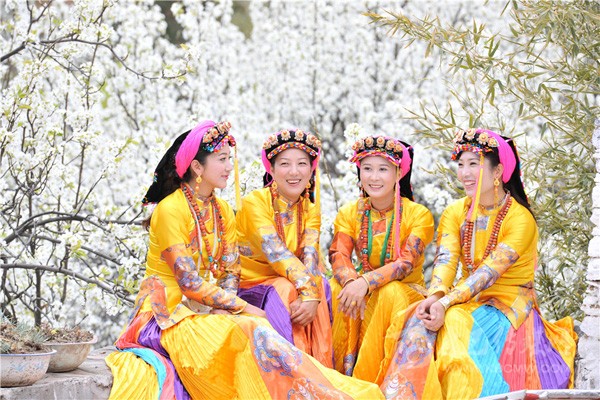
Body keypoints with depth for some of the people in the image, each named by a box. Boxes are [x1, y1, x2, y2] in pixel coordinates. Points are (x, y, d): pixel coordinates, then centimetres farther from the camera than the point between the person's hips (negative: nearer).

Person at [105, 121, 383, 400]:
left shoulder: (222, 211, 10)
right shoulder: (170, 209, -13)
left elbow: (231, 272, 6)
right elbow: (189, 282, -18)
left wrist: (226, 306, -15)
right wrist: (243, 308, -17)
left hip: (213, 310, 7)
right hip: (171, 311, -7)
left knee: (256, 331, -22)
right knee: (248, 331, -29)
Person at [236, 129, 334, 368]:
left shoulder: (310, 210, 5)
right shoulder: (254, 203, -11)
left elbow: (310, 255, -13)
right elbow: (276, 253, -23)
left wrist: (312, 296, -32)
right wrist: (308, 289, -36)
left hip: (287, 284, 5)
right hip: (250, 285, -4)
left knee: (321, 287, -25)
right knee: (285, 291, -33)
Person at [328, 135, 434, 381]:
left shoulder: (418, 214, -8)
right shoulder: (349, 213, 2)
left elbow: (406, 263, -20)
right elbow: (338, 256, -11)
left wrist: (365, 283, -37)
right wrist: (351, 282, -35)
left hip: (406, 291, -2)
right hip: (361, 289, 3)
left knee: (390, 293, -36)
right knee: (335, 288, -29)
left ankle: (364, 382, -31)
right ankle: (340, 375, -22)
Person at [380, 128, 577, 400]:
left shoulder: (520, 219, -12)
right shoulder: (455, 212, 6)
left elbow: (490, 271, -22)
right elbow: (446, 259, -8)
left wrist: (446, 303, -32)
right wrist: (435, 296, -29)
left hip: (508, 306, -5)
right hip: (469, 302, 5)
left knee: (457, 327, -32)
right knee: (419, 321, -24)